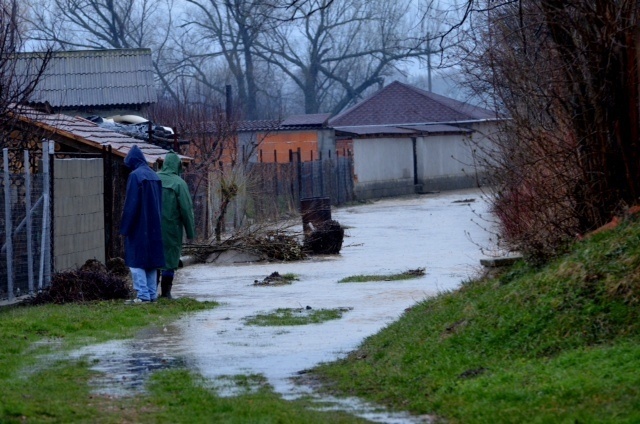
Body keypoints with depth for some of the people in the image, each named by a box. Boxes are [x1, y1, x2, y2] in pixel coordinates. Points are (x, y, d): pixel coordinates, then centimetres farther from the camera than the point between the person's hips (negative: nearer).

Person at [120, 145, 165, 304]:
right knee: (151, 260, 11)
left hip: (139, 226, -8)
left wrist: (125, 227, -11)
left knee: (136, 261, -4)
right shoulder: (154, 175, 10)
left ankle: (143, 295, -9)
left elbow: (131, 204, -17)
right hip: (154, 226, 8)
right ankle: (152, 294, 12)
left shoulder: (135, 176, -14)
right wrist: (155, 223, 18)